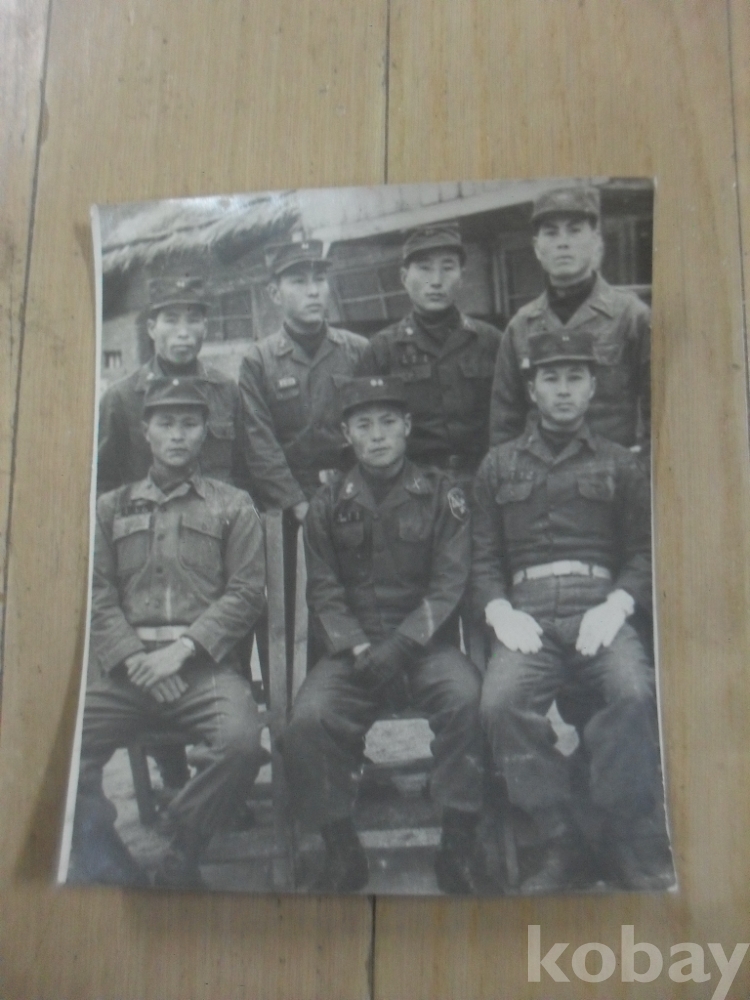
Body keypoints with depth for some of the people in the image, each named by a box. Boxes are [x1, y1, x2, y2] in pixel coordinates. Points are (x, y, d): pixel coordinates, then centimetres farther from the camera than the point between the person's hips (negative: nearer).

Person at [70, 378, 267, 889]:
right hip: (126, 668, 2)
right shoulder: (111, 507, 20)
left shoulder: (233, 505, 14)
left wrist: (183, 648, -10)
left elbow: (247, 592, 3)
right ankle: (107, 868, 0)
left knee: (242, 742, -30)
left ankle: (181, 857, -4)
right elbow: (97, 596, 9)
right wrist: (133, 658, -8)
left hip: (205, 663, -2)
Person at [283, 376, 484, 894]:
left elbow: (449, 584, -4)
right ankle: (341, 848, -4)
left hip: (427, 642, -1)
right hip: (352, 648, 2)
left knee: (465, 696, -31)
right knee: (308, 717, -25)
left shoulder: (442, 496, 5)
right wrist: (357, 648, -13)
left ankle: (459, 842, -13)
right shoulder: (329, 504, 10)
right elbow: (324, 590, 4)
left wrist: (400, 645, -16)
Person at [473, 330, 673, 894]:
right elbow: (484, 558, 13)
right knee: (501, 702, -29)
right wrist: (500, 612, -5)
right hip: (528, 614, 1)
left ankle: (627, 836, -9)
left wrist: (616, 605, -8)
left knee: (635, 692, -31)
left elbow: (644, 552, 11)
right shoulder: (498, 466, 20)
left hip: (599, 609, 0)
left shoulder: (621, 465, 19)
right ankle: (558, 841, -11)